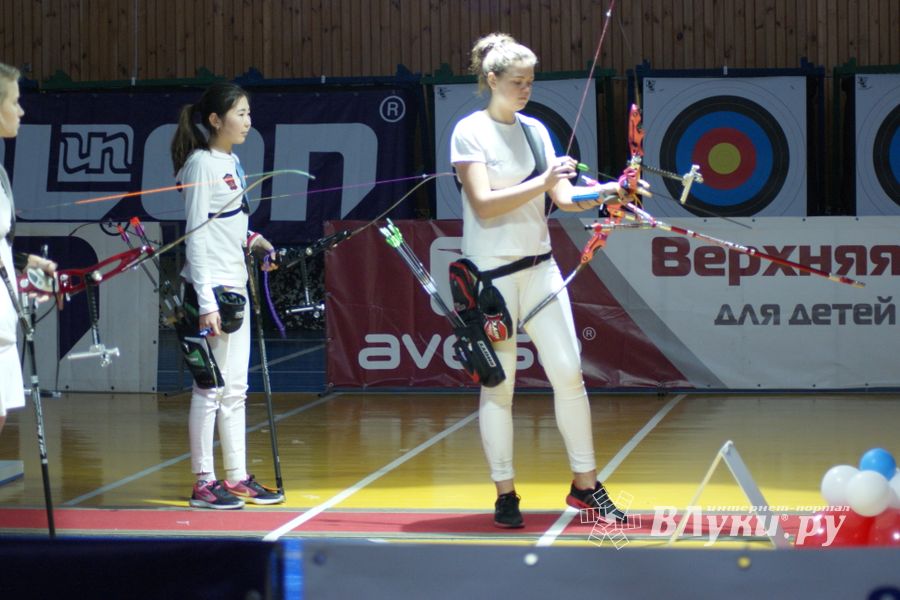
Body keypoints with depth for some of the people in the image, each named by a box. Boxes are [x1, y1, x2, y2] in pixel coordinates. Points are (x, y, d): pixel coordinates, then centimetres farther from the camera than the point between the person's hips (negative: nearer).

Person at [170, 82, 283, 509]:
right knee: (210, 389, -4)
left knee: (235, 389, 12)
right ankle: (204, 484, 3)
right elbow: (197, 235, -16)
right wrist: (206, 302, -21)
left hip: (235, 288, 9)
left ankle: (237, 478, 19)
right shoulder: (202, 165, -12)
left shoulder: (231, 163, 14)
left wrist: (252, 240, 5)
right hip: (209, 290, -9)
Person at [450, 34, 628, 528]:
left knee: (569, 372, 1)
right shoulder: (471, 131, -6)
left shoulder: (535, 130, 10)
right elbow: (484, 204, -17)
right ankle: (505, 495, 9)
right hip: (491, 271, -5)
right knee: (499, 383, 0)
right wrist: (542, 182, -23)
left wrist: (606, 191, -11)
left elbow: (565, 199, 6)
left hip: (539, 266, 5)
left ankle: (585, 484, 11)